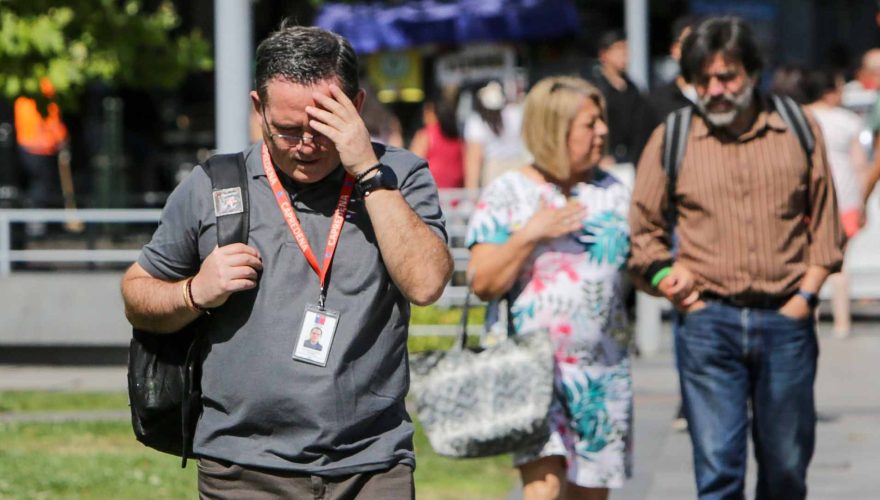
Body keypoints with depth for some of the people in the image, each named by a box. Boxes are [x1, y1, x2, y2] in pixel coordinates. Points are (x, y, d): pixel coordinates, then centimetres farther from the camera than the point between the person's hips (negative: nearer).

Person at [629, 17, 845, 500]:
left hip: (785, 320, 1)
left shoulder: (799, 130, 6)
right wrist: (670, 281, -4)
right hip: (709, 322, -1)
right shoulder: (671, 140, 4)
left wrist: (804, 297, 0)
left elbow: (824, 225, 11)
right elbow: (643, 230, 10)